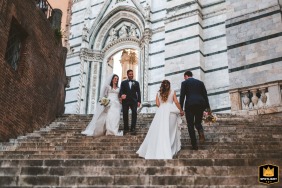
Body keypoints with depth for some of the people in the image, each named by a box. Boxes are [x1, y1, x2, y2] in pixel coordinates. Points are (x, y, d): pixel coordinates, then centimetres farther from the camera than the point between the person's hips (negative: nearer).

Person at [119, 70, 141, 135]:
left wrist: (139, 101, -2)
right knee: (125, 114, 0)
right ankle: (126, 129, 9)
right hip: (125, 101, 1)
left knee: (134, 113, -14)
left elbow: (138, 92, 9)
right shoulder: (123, 82, 16)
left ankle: (133, 129, -15)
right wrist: (121, 95, -18)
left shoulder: (136, 83, 16)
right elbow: (121, 91, 6)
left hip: (133, 100, 0)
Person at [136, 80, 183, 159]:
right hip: (170, 112, -1)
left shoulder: (158, 93, 10)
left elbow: (157, 103, 3)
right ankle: (172, 149, 12)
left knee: (159, 131, 2)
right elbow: (176, 102, 0)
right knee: (171, 131, 9)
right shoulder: (172, 92, 6)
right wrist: (180, 110, 10)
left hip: (161, 112, 1)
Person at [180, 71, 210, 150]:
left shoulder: (184, 83, 9)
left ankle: (194, 145, -4)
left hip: (190, 105, -3)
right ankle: (201, 131, -17)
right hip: (200, 104, 3)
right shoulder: (200, 82, 19)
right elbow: (205, 96, 13)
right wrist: (208, 108, 11)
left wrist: (180, 109, -1)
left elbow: (182, 96, -1)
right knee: (198, 122, 18)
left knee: (190, 125, 3)